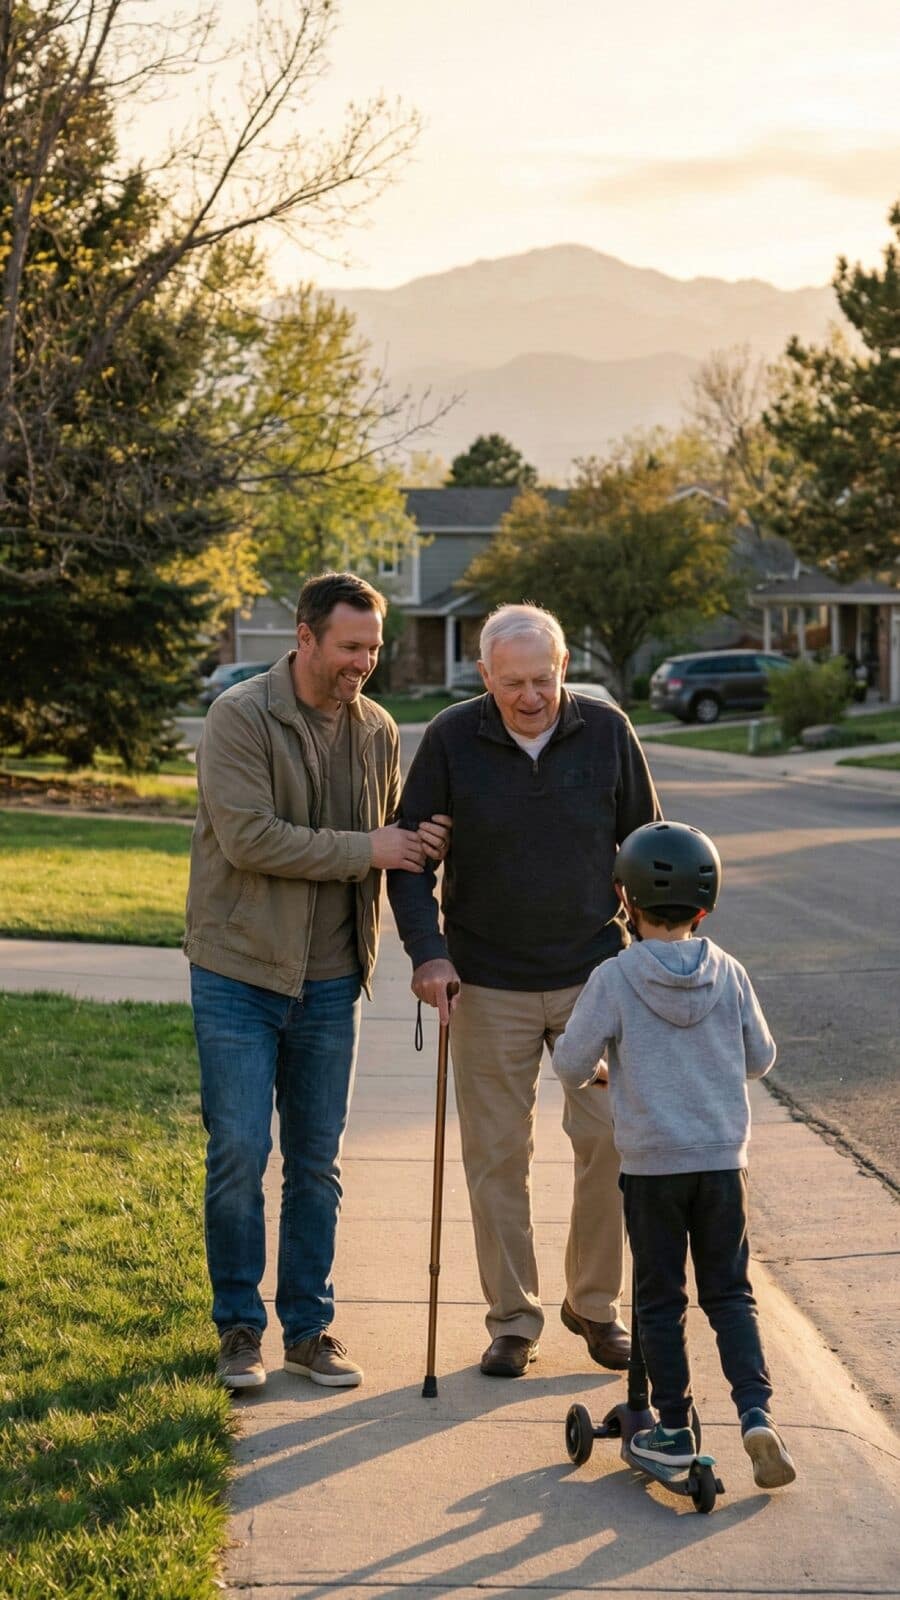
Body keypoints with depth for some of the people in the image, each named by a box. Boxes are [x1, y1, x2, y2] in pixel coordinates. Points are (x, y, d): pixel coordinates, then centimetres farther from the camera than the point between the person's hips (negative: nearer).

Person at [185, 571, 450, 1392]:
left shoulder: (377, 731, 6)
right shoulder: (240, 717, -12)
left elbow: (390, 842, 16)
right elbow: (248, 837, -21)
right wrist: (366, 849, -18)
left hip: (330, 980, 5)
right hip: (239, 976, -5)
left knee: (317, 1163, 10)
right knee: (239, 1154, -3)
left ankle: (310, 1325, 21)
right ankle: (239, 1326, 13)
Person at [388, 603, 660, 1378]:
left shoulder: (607, 732, -2)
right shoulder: (451, 740, -6)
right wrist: (428, 951, -14)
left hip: (594, 975, 1)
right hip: (490, 986, -1)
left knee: (612, 1140, -1)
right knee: (498, 1155, 3)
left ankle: (595, 1304, 17)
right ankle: (513, 1319, 15)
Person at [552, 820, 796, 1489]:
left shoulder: (614, 978, -11)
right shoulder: (729, 974, -2)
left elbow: (570, 1062, -6)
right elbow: (761, 1059, 9)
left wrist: (602, 1073, 17)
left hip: (651, 1164, -2)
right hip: (723, 1159, 2)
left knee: (661, 1300, 10)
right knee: (730, 1294, 11)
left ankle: (674, 1428, 15)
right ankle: (757, 1413, -4)